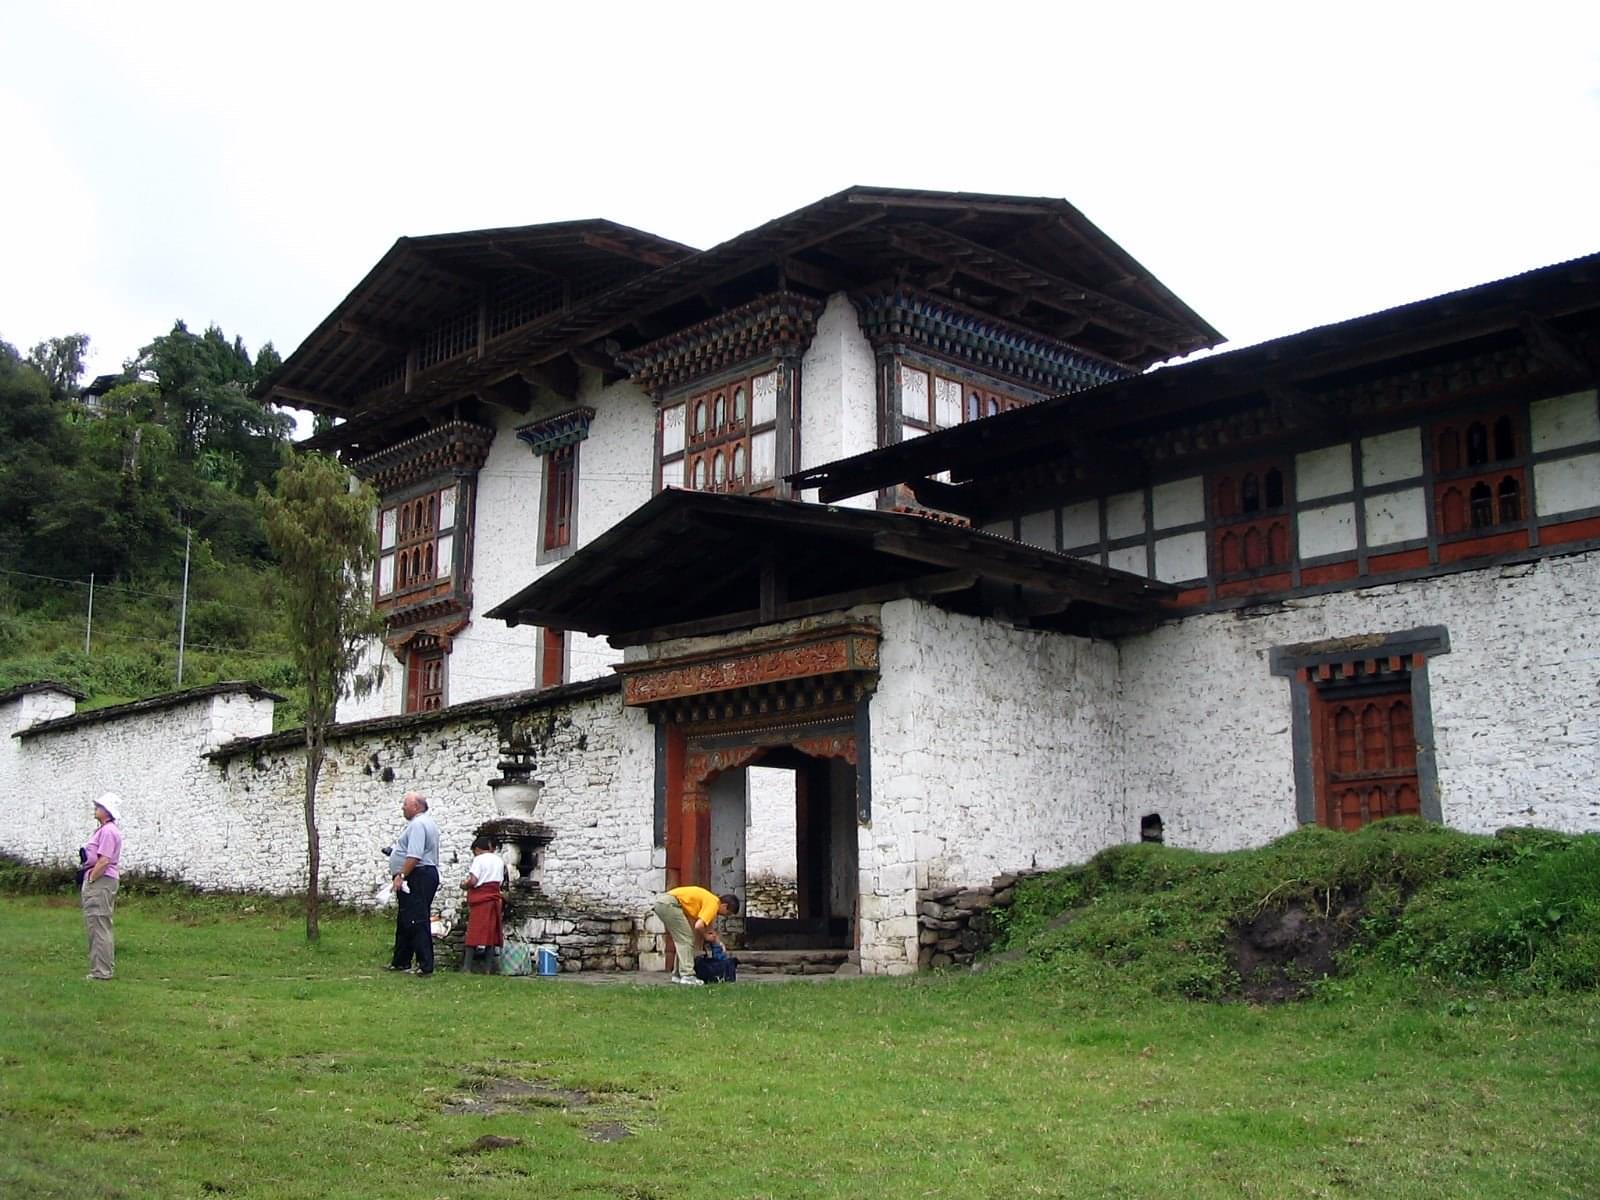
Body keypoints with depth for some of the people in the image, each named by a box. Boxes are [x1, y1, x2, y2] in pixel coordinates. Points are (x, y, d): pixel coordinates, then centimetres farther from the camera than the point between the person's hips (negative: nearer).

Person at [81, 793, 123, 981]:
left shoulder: (108, 831, -16)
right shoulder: (104, 830, 17)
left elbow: (103, 861, -22)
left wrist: (90, 880, -15)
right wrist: (89, 880, 16)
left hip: (100, 882, -11)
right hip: (99, 883, 11)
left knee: (98, 927, -8)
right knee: (101, 927, 15)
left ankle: (101, 971, -6)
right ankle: (106, 967, 21)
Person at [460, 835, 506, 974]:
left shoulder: (479, 859, -6)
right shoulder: (499, 860, 13)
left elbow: (473, 880, -15)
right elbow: (500, 883, 11)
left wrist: (464, 884, 3)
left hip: (480, 899, -5)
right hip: (494, 898, 5)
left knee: (474, 932, -3)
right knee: (491, 932, 6)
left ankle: (467, 966, -6)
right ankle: (489, 968, 3)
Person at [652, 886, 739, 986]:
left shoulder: (711, 899, 19)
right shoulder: (713, 904, -9)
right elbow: (698, 926, -19)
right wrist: (705, 936, 0)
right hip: (669, 903, -10)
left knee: (681, 940, 18)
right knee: (686, 940, -5)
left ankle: (677, 975, 21)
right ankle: (687, 976, -8)